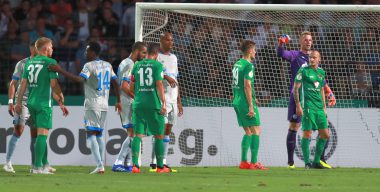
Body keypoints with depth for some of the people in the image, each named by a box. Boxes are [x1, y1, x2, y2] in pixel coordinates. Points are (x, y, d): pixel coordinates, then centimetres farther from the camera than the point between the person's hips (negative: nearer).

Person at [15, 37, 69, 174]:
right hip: (44, 103, -7)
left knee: (41, 134, 17)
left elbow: (23, 84, 10)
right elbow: (54, 85, -10)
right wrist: (61, 103, 0)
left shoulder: (29, 63, 10)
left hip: (31, 102, 7)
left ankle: (45, 164, 21)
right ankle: (38, 167, -12)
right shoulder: (50, 62, -8)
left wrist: (19, 103, 14)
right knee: (42, 133, -7)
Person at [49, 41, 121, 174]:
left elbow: (79, 79, -26)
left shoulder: (89, 66, -10)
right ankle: (102, 165, 12)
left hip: (92, 105, -7)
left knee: (91, 134, -7)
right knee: (99, 134, 15)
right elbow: (115, 83, 16)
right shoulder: (108, 65, 13)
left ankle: (99, 165, -19)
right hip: (104, 105, 7)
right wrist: (118, 101, 25)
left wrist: (60, 71, -29)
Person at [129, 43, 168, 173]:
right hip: (153, 104, -3)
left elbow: (131, 87, 12)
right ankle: (160, 166, 13)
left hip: (138, 104, 3)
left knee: (137, 135, 1)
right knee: (159, 136, 7)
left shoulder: (137, 65, 9)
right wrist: (163, 103, -12)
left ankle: (135, 165, -12)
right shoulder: (157, 65, -3)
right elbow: (159, 84, -11)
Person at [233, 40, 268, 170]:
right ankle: (254, 162, -9)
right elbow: (247, 85, -19)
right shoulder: (248, 66, -12)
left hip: (237, 102, 9)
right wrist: (251, 106, -19)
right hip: (246, 102, -9)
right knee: (256, 131, -5)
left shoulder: (237, 64, 15)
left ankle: (243, 162, 9)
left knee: (248, 132, 13)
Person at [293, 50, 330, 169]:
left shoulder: (321, 72, 15)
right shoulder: (303, 71, -3)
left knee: (325, 135, 5)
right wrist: (298, 105, -11)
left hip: (320, 108, 6)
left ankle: (316, 161, 17)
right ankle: (307, 162, 1)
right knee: (307, 134, -8)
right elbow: (295, 88, -4)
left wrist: (324, 107, 19)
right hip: (308, 107, -6)